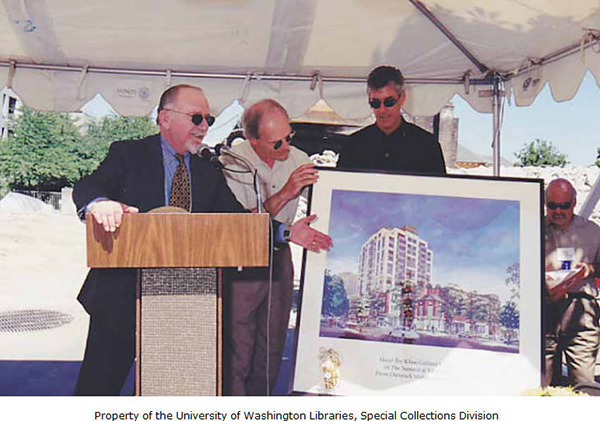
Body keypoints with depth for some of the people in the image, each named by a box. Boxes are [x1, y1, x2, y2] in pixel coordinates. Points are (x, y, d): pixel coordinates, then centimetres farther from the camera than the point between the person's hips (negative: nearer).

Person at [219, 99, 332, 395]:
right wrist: (283, 194, -27)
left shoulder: (299, 160, 1)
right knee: (237, 351, -4)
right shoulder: (231, 164, -12)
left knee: (272, 349, 12)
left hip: (279, 258, 5)